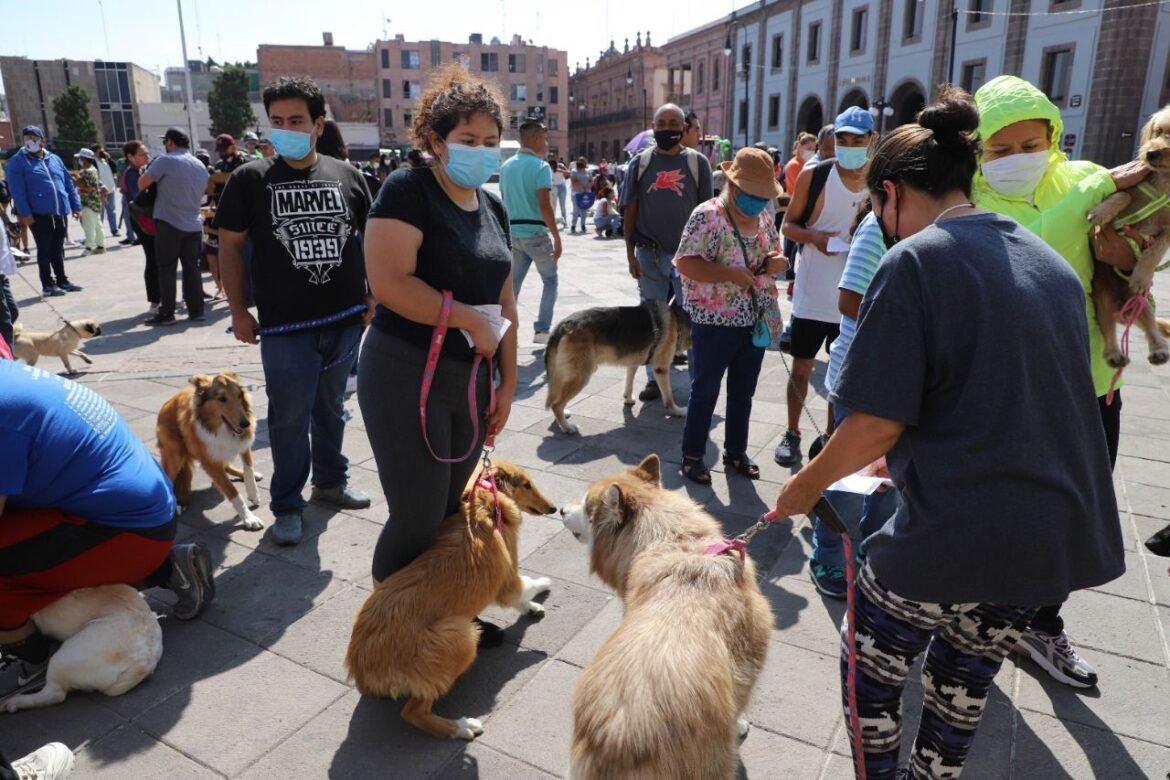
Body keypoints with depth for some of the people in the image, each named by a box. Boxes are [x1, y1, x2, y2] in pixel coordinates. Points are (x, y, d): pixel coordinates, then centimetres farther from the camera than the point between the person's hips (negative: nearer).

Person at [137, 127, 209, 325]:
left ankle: (166, 313, 1)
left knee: (166, 269, 1)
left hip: (169, 223, -5)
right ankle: (197, 310, 10)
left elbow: (142, 184, -7)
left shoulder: (165, 161, -9)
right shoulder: (201, 166, 10)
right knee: (192, 268, 9)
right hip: (193, 225, 5)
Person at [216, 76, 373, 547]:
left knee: (332, 408, 17)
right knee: (289, 418, 4)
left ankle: (330, 481, 35)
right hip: (285, 325, -2)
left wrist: (373, 298, 7)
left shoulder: (347, 176, 3)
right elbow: (230, 246, 2)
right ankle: (287, 505, 20)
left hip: (346, 319, 3)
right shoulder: (250, 179, -2)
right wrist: (238, 311, -1)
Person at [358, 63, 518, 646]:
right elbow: (390, 282, -23)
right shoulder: (408, 189, -10)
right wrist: (471, 318, -15)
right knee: (418, 519, 0)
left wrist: (506, 384, 11)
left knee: (455, 510, 15)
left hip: (468, 379, 7)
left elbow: (505, 302, 14)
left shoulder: (492, 208, 12)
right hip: (406, 377, -7)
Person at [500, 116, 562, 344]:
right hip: (536, 233, -6)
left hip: (513, 232, 6)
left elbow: (504, 201, 14)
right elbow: (544, 205, -19)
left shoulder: (506, 166, 10)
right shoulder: (540, 166, -11)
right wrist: (557, 237, -17)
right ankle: (542, 330, 5)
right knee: (549, 281, 9)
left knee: (512, 283, 11)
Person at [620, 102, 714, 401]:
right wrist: (630, 254, 0)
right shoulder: (640, 162, 5)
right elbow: (630, 210, 6)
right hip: (649, 254, 2)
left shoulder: (698, 162, 2)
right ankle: (654, 378, 21)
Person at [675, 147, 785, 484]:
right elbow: (684, 263, -18)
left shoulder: (763, 216, 8)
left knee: (743, 391, 17)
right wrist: (729, 273, -27)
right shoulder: (708, 215, -14)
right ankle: (692, 456, 19)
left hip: (756, 321, 7)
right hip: (716, 322, -7)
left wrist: (778, 261, -5)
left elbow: (777, 253, 19)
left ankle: (736, 452, 32)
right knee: (705, 391, 5)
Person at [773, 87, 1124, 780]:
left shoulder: (913, 261, -14)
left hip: (953, 537, -7)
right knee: (963, 689, 24)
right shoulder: (1050, 261, 9)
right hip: (1061, 536, 7)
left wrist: (807, 484, -1)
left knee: (871, 667, 18)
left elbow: (877, 425, -18)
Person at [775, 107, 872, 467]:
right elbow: (788, 225, -1)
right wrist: (813, 236, -19)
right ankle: (792, 433, 25)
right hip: (812, 292, -2)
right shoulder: (814, 174, -5)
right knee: (801, 367, 8)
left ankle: (832, 436, 29)